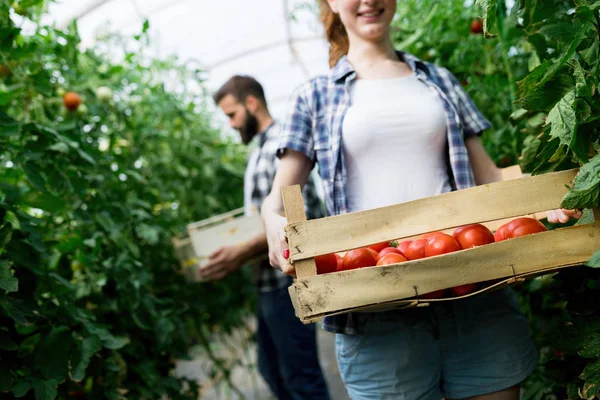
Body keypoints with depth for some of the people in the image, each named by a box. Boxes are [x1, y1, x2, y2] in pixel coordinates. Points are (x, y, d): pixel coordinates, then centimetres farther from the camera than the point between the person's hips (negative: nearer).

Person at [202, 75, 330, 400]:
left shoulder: (282, 143, -13)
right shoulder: (259, 150, 16)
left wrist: (243, 252, -27)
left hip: (287, 278, -10)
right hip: (268, 279, 10)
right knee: (272, 370, 20)